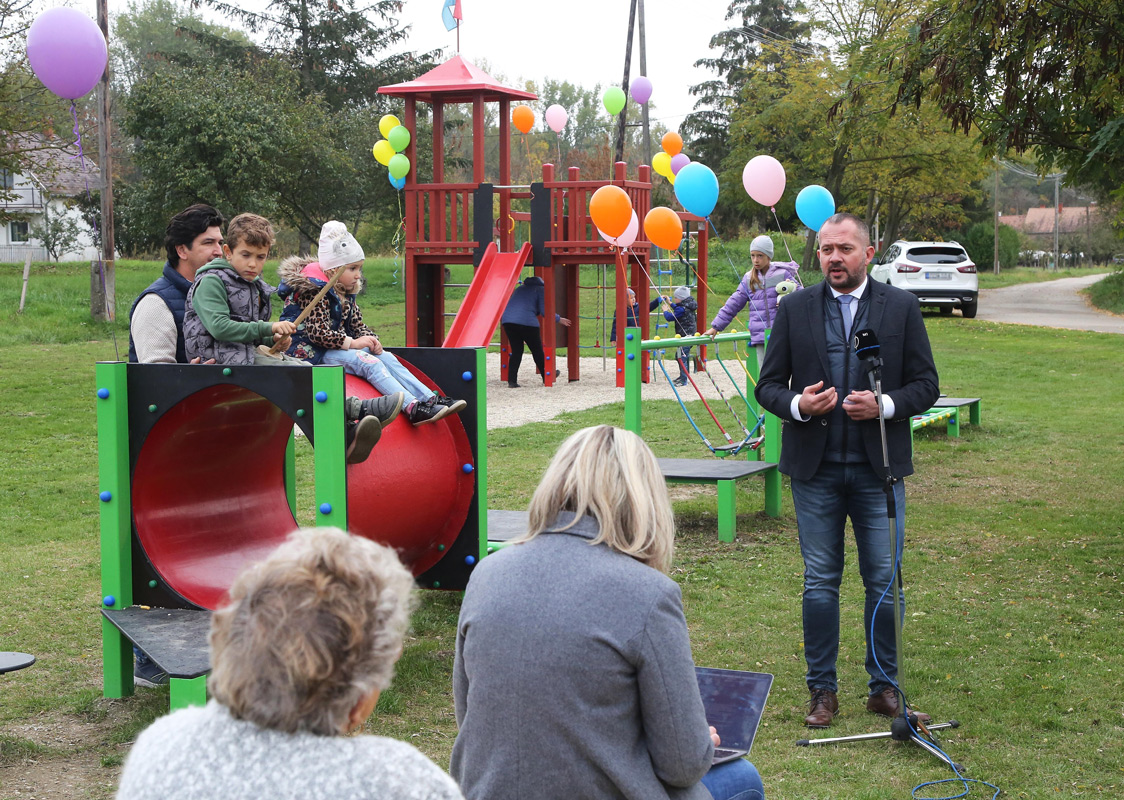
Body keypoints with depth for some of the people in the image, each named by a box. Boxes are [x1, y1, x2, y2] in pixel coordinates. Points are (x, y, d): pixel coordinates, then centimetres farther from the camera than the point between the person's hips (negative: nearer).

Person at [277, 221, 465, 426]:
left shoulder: (345, 293, 14)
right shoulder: (314, 292, -16)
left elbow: (358, 325, 15)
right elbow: (317, 332, -24)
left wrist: (370, 339, -7)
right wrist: (351, 343, -25)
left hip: (338, 346, 9)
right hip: (313, 352, -9)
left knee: (386, 357, -7)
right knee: (368, 362, -26)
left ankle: (430, 398, -18)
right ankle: (412, 408, -38)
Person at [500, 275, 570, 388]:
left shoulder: (520, 288, 29)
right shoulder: (541, 289, 10)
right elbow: (544, 311, 1)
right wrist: (559, 319, 13)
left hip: (507, 320, 6)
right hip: (527, 322, -5)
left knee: (516, 351, 11)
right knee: (537, 350, 10)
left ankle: (512, 380, 1)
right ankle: (546, 377, 24)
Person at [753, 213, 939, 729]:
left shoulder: (901, 308, 3)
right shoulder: (795, 309, 5)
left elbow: (926, 385, 3)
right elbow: (768, 384, 6)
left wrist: (884, 405, -16)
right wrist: (796, 404, -15)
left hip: (879, 469, 0)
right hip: (815, 471, 1)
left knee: (884, 581, 4)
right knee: (820, 582, 6)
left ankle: (884, 687, 18)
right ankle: (822, 690, 16)